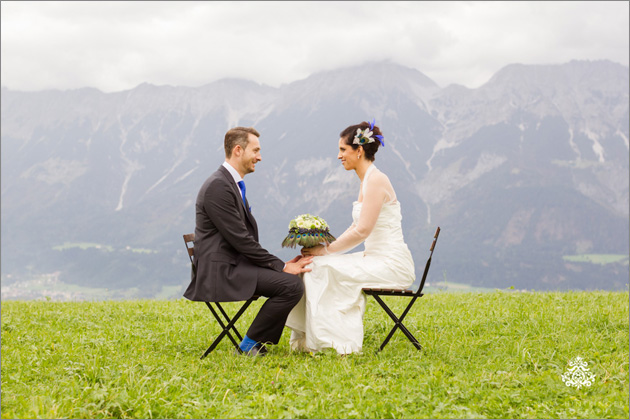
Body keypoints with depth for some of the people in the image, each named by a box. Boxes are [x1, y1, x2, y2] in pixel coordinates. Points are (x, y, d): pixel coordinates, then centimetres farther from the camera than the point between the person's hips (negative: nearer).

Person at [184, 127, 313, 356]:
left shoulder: (232, 184, 18)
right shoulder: (218, 186, -15)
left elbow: (247, 237, 17)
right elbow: (241, 240, -18)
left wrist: (283, 265, 5)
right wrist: (282, 266, -15)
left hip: (232, 265, 11)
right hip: (219, 271, -11)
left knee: (293, 277, 9)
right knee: (292, 285, -20)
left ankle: (262, 341, 13)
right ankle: (250, 344, -8)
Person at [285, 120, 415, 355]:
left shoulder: (376, 180, -15)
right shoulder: (367, 181, 15)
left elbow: (362, 230, -19)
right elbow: (356, 228, 18)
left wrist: (327, 250, -11)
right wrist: (327, 248, 5)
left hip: (391, 265, -9)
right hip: (376, 259, 9)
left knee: (323, 269, -17)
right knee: (313, 265, -1)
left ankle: (332, 343, -8)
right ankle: (308, 339, 0)